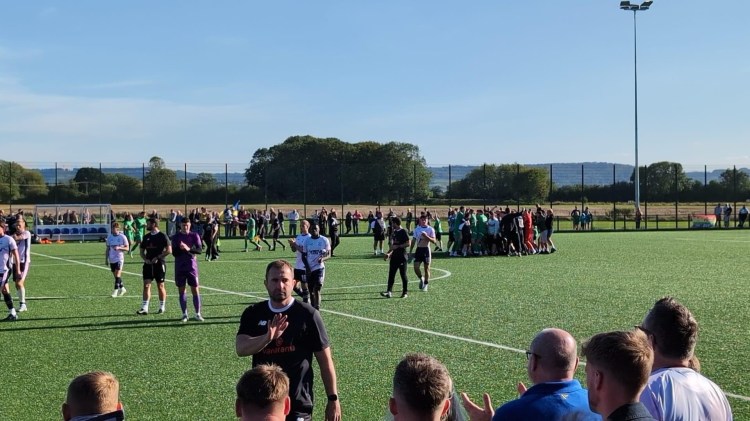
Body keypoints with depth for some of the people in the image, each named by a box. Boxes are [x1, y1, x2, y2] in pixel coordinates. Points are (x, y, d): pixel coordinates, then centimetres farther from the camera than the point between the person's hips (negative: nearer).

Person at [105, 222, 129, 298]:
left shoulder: (122, 237, -5)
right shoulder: (109, 237, 7)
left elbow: (127, 248, -3)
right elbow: (108, 249, 13)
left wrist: (119, 248, -20)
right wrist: (106, 259, 10)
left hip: (119, 259, -5)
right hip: (111, 259, 5)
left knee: (117, 275, -13)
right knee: (116, 276, 11)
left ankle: (116, 290, -11)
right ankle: (122, 288, 27)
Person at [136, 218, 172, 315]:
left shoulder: (162, 236, -5)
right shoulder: (146, 237, 12)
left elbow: (169, 250, -10)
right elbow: (142, 251, 17)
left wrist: (158, 257, -17)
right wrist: (145, 259, -2)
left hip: (159, 264, -5)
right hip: (148, 264, 5)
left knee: (160, 286, 4)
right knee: (146, 285, -4)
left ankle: (162, 307, 16)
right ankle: (144, 308, -7)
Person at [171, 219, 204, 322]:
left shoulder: (194, 236, 2)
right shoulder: (176, 237, 4)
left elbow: (199, 250, -7)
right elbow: (174, 252, -2)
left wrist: (189, 249, -24)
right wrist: (181, 248, -22)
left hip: (192, 266, -1)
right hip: (179, 267, 1)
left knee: (195, 290, -1)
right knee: (181, 291, 3)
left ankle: (198, 314, 5)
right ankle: (184, 314, 10)